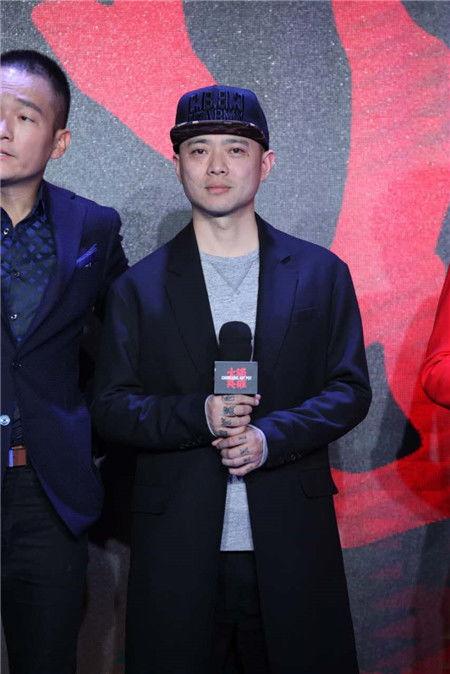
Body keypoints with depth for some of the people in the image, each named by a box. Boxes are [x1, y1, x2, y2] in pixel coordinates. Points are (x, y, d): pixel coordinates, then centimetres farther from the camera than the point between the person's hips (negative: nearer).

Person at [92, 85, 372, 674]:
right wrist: (199, 414, -16)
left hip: (291, 550, 1)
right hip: (177, 553, 0)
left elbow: (350, 390, 3)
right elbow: (110, 406, 1)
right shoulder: (139, 288, 5)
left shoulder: (321, 273, 7)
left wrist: (272, 436, -14)